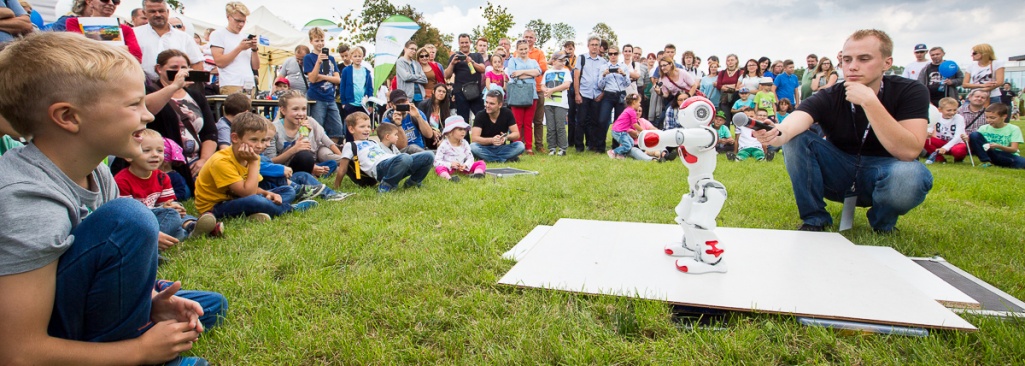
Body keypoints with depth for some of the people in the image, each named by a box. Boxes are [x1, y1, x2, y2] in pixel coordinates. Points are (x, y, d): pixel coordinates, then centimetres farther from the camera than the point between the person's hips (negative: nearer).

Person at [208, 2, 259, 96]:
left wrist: (254, 49, -2)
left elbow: (256, 66, 14)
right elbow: (219, 62, -8)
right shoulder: (218, 34, 6)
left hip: (250, 86, 5)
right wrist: (240, 48, -10)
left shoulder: (246, 37, 19)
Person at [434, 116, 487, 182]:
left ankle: (477, 173, -43)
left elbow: (470, 158, 1)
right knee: (439, 168, -36)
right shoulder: (444, 145, -8)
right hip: (449, 168, -4)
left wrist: (465, 165, -22)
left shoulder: (464, 143, 4)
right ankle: (449, 178, -66)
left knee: (481, 163, -10)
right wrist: (450, 165, -29)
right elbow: (437, 161, -13)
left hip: (462, 168, 4)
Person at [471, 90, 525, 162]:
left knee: (520, 146, -24)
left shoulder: (507, 113, -8)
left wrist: (507, 137, -31)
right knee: (473, 147, -34)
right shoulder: (480, 115, -13)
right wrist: (491, 140, -37)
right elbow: (474, 138, -21)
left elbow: (516, 134, -8)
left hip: (501, 148, 1)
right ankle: (508, 158, -24)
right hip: (485, 148, -1)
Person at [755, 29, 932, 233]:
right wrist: (778, 134, -59)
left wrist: (869, 102, -34)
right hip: (840, 175, 1)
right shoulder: (829, 98, -12)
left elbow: (908, 151, -28)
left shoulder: (909, 92, -13)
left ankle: (883, 224, -2)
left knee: (909, 174, -36)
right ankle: (814, 220, -8)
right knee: (795, 138, -22)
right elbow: (794, 123, -34)